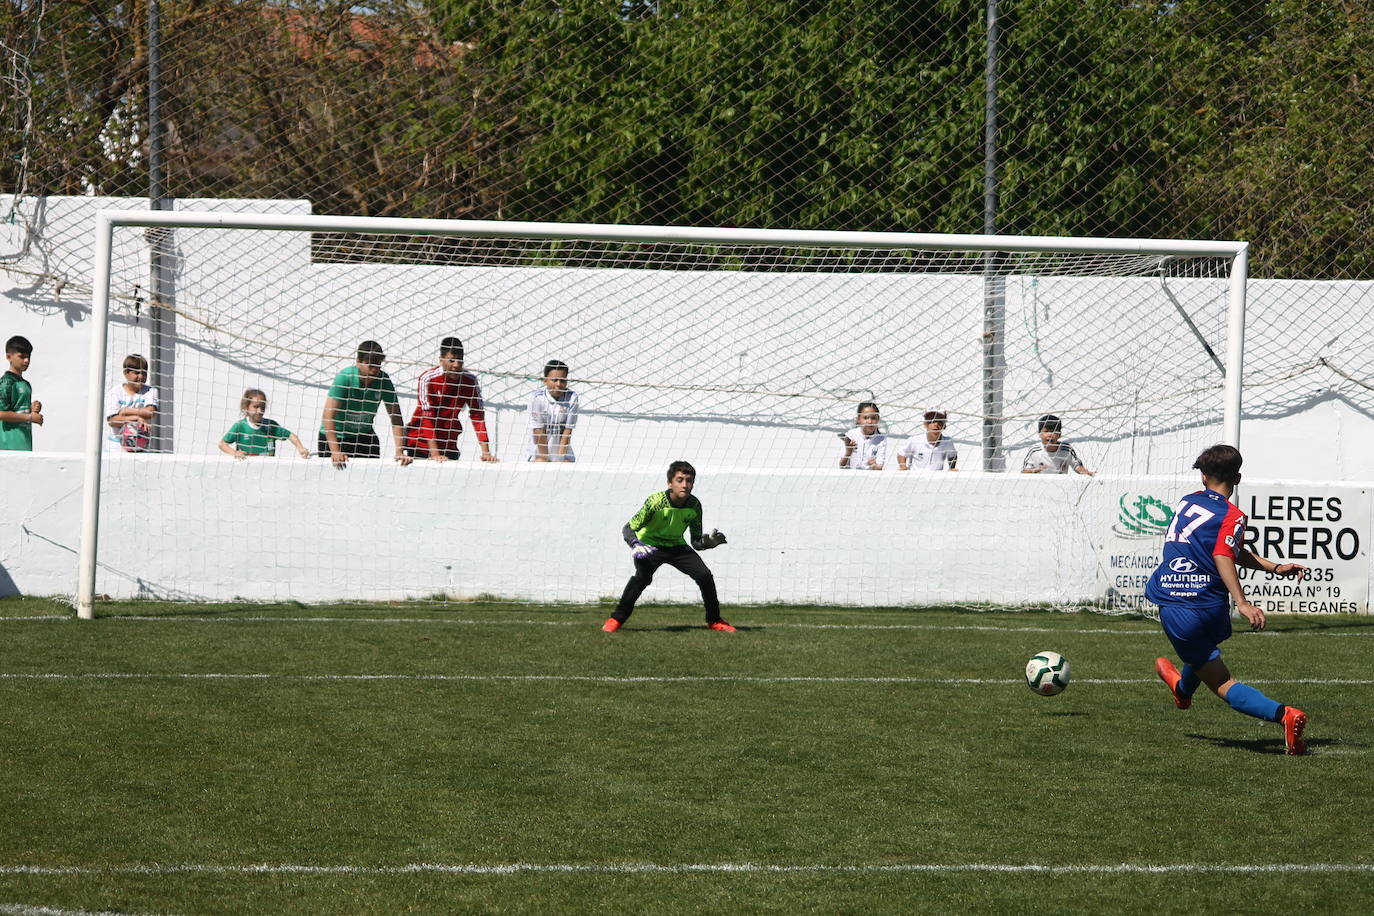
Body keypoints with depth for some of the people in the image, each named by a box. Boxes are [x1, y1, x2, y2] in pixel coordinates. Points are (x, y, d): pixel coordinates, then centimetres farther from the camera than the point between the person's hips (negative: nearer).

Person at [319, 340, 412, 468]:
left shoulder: (383, 380, -14)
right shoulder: (344, 377, -24)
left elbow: (396, 418, -12)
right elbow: (328, 415, -28)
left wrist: (400, 452, -23)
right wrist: (335, 451, -36)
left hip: (364, 435, 3)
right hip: (336, 436, -3)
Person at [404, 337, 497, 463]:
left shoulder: (470, 380, -8)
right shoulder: (428, 379, -18)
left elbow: (478, 416, -8)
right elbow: (427, 417, -22)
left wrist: (486, 452, -18)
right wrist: (434, 454, -29)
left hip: (448, 443, 3)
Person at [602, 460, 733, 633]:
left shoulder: (694, 505, -14)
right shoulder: (656, 501, -27)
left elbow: (696, 542, -5)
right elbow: (628, 528, -23)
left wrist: (709, 542, -27)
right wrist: (635, 544, -43)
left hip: (676, 546, 4)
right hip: (650, 545, -4)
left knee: (705, 576, -10)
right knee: (642, 576, -31)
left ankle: (714, 620, 11)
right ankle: (616, 619, -17)